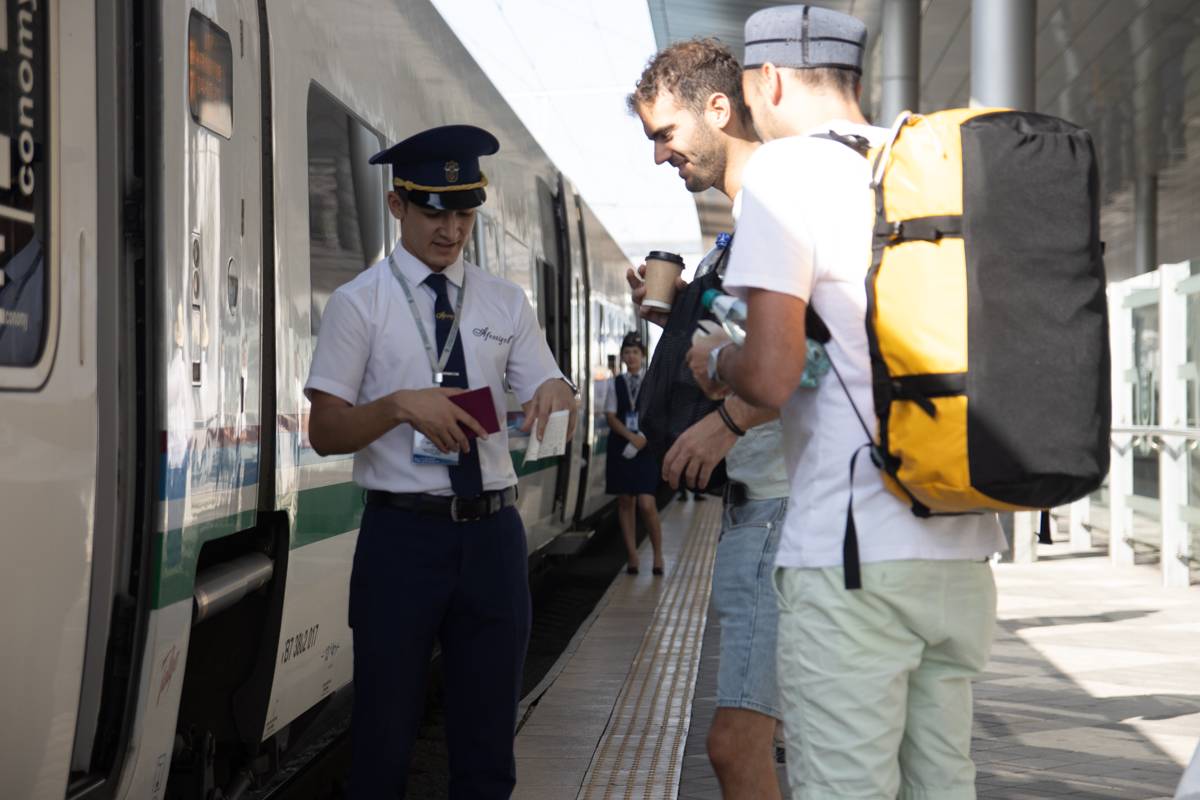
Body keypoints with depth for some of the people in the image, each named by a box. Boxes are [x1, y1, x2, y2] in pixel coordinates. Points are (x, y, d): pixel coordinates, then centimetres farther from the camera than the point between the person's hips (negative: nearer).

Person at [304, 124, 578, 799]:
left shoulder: (506, 303, 10)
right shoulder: (360, 303, -1)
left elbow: (548, 401, 5)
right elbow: (325, 432, -4)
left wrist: (557, 391, -19)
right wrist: (401, 406, -21)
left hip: (493, 532, 3)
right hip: (403, 533, -3)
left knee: (489, 731, 11)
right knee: (387, 730, 5)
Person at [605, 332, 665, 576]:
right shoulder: (616, 384, 8)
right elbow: (611, 416, 1)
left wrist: (642, 440, -15)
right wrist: (631, 437, -13)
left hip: (646, 448, -3)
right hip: (620, 448, 3)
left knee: (646, 504, -11)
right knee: (625, 501, 4)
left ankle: (658, 554, 6)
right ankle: (632, 557, 10)